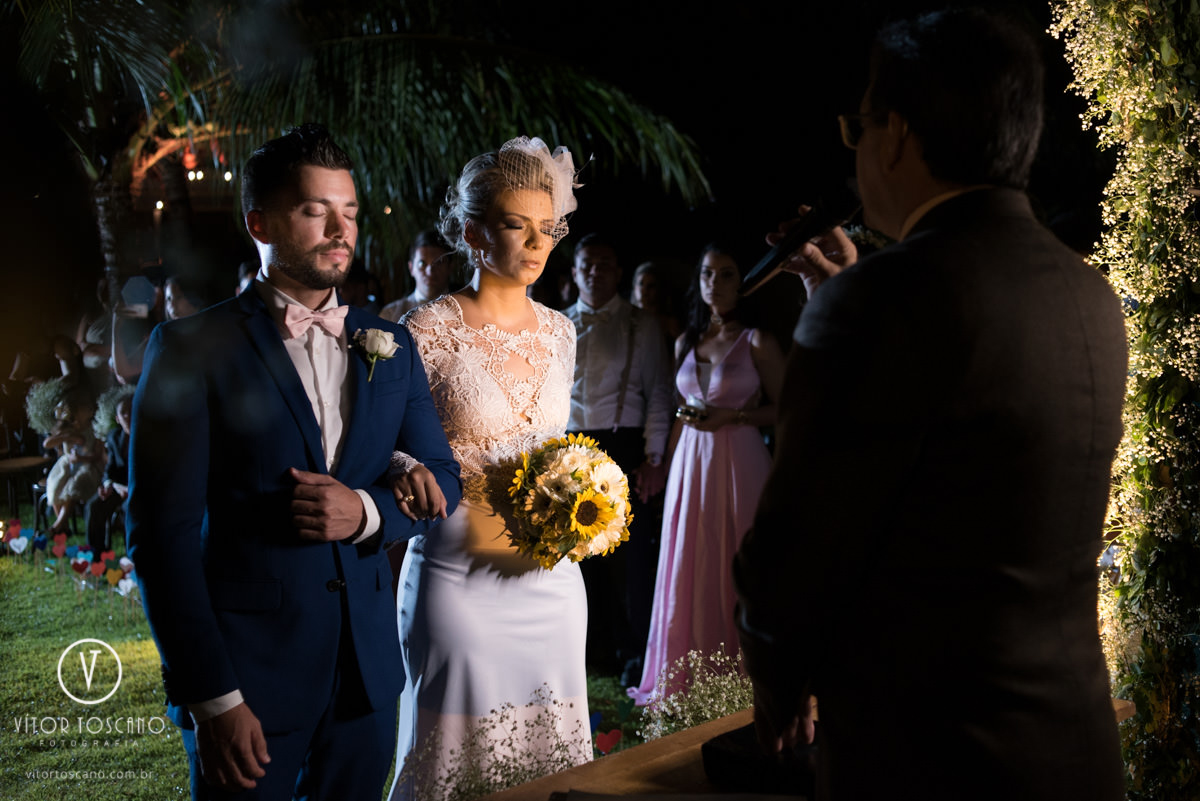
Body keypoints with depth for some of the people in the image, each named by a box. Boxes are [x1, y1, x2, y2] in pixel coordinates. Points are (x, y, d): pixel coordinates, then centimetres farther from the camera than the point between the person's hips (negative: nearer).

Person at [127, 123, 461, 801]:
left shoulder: (391, 348, 8)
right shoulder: (192, 349, -6)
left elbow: (440, 478, 11)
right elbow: (162, 532, -10)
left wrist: (368, 511, -11)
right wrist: (212, 696, -14)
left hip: (367, 665, 4)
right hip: (246, 670, -4)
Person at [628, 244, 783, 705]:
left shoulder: (757, 342, -2)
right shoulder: (685, 343, 13)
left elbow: (784, 409, -2)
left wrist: (733, 416, -14)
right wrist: (666, 465, 10)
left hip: (738, 463, -5)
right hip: (689, 463, 5)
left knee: (733, 568, -1)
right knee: (687, 569, 6)